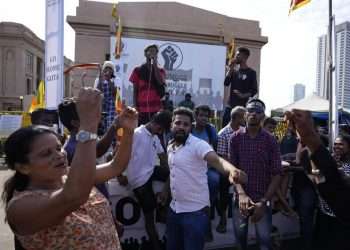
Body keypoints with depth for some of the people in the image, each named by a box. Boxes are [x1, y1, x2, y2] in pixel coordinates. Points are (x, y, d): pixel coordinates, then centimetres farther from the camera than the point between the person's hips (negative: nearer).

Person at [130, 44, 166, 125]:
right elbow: (135, 91, 7)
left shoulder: (160, 71, 12)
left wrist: (155, 65, -6)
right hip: (142, 109, 0)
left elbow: (160, 82, -10)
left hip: (156, 109, 1)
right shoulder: (138, 70, 9)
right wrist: (135, 108, -2)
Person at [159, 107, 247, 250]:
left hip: (195, 211, -7)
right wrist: (166, 190, 22)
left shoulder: (198, 145, -17)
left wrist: (231, 170, -55)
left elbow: (216, 160, -36)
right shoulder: (170, 147, 6)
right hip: (174, 209, 7)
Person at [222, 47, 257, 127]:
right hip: (230, 105, 4)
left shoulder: (251, 72, 1)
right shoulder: (234, 70, 13)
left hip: (243, 106, -4)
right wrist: (231, 69, -5)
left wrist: (243, 95, -17)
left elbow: (254, 90, -1)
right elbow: (226, 83, 0)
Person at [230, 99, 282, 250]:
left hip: (263, 199, -1)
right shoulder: (236, 138, -2)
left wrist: (263, 202, -12)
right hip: (240, 197, 1)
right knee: (240, 235, 12)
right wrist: (241, 194, -18)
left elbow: (276, 174, -5)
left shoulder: (270, 140, -4)